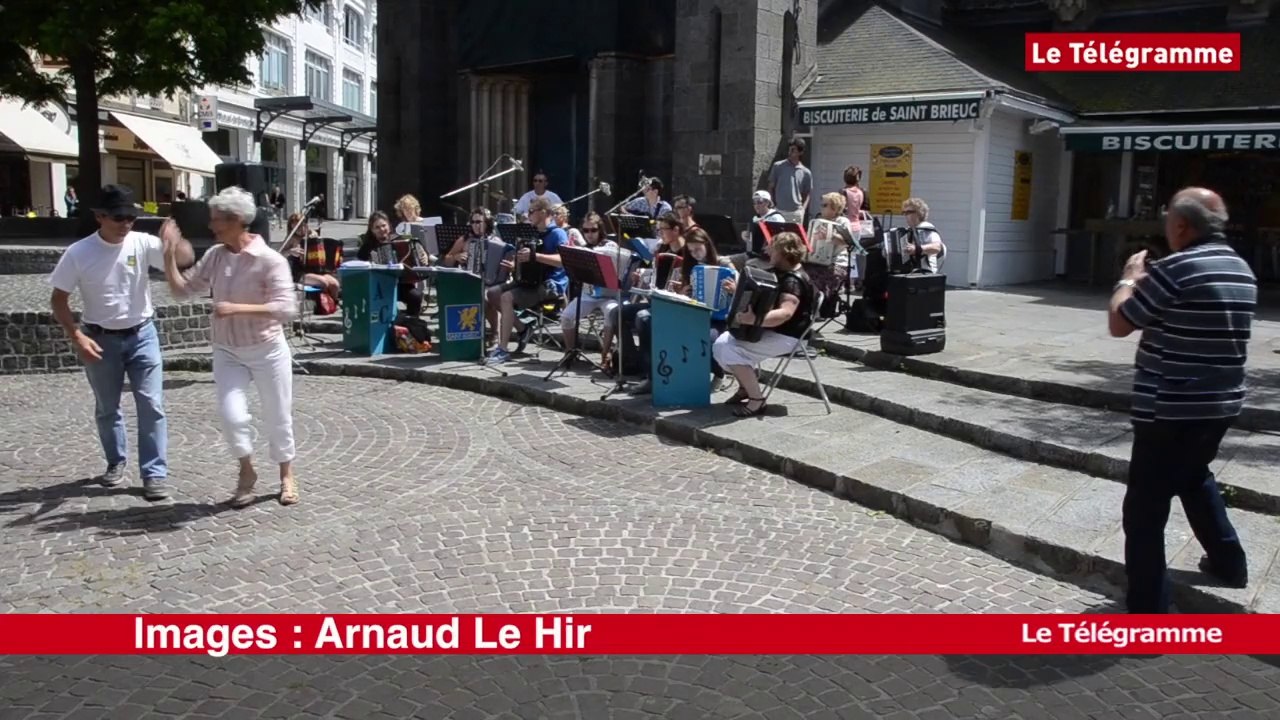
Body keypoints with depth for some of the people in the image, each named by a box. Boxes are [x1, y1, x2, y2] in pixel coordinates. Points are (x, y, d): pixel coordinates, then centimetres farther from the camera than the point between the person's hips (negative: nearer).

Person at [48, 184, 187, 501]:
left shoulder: (143, 243, -10)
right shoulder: (78, 253, -11)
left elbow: (186, 260, -18)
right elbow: (59, 300, -4)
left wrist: (172, 243, -39)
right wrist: (77, 337, -16)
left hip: (141, 335, 0)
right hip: (101, 340, 0)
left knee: (151, 406, -3)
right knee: (106, 409, 14)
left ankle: (155, 472, 5)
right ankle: (116, 463, 35)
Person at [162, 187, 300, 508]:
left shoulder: (270, 260, -17)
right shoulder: (214, 256, 1)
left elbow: (285, 308, -24)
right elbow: (182, 289, 9)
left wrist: (238, 308, -30)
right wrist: (170, 260, -7)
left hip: (267, 351, -4)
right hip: (227, 352, 4)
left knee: (278, 417, 8)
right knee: (232, 416, -9)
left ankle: (286, 476, 30)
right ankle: (246, 471, 17)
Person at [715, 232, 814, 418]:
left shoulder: (793, 281, -21)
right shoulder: (782, 274, 12)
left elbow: (785, 313, -39)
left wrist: (753, 319, -51)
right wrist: (739, 291, 15)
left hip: (784, 337, -10)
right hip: (769, 330, 10)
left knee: (731, 350, -25)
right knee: (720, 344, 3)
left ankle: (757, 400, -15)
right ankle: (744, 388, 17)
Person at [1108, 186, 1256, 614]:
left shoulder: (1175, 268, -18)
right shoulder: (1242, 270, 9)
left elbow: (1119, 324, -11)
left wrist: (1130, 279, 5)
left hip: (1171, 410, -9)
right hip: (1222, 403, 9)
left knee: (1144, 511, -2)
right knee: (1195, 478, 33)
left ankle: (1148, 612, 1)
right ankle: (1228, 561, 46)